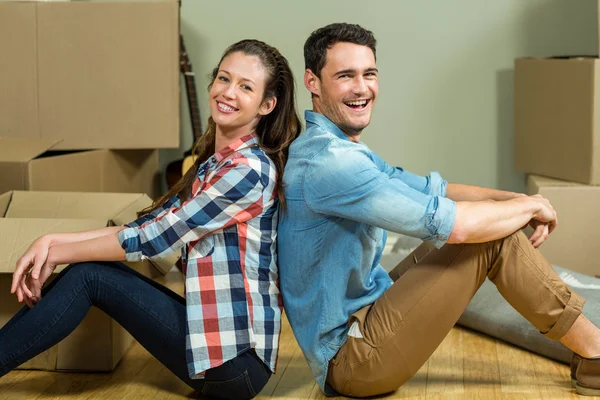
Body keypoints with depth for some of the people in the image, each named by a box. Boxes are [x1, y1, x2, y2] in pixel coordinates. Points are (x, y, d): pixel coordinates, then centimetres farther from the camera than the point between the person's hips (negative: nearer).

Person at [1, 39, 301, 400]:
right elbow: (147, 225, 8)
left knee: (88, 275, -11)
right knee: (86, 272, -2)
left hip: (234, 359, -8)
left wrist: (57, 254, -5)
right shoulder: (214, 163, 13)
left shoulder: (250, 169, -16)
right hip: (211, 331, 8)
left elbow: (154, 240, -15)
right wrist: (52, 241, -3)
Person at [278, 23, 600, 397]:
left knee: (492, 217, 9)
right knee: (493, 236, -13)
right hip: (350, 359, -10)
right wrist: (529, 205, -7)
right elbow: (451, 224, -25)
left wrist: (515, 199, -2)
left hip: (361, 320, 10)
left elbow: (434, 190, 14)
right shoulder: (327, 159, -23)